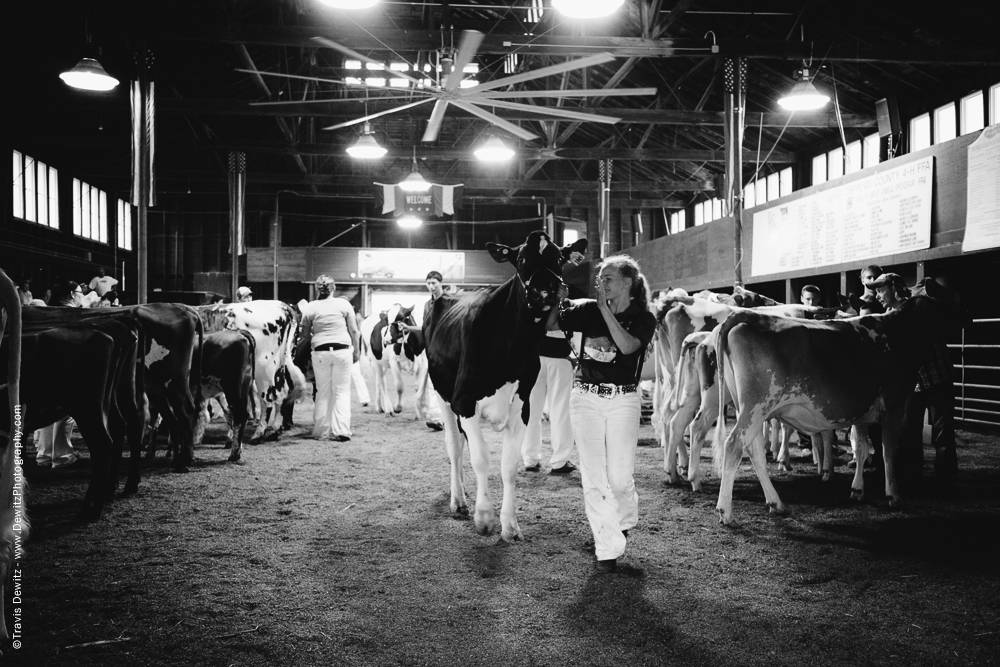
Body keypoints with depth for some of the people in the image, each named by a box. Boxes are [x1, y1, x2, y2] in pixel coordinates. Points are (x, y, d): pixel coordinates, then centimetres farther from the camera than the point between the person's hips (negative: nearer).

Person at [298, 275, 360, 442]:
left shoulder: (310, 307, 1)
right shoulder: (344, 304, 0)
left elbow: (305, 334, 3)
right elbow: (354, 331, 2)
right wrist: (356, 351, 11)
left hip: (320, 353, 1)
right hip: (342, 351, -1)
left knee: (323, 392, 11)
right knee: (342, 391, 4)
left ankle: (321, 431, 14)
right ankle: (341, 431, -3)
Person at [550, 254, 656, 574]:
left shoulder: (643, 318, 0)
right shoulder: (587, 310, 4)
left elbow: (627, 345, -20)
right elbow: (548, 325, -1)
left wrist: (605, 308, -17)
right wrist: (558, 299, -12)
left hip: (623, 400, -2)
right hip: (585, 398, 2)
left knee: (620, 478, 0)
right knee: (593, 478, 0)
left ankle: (625, 520, 34)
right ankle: (607, 548, 10)